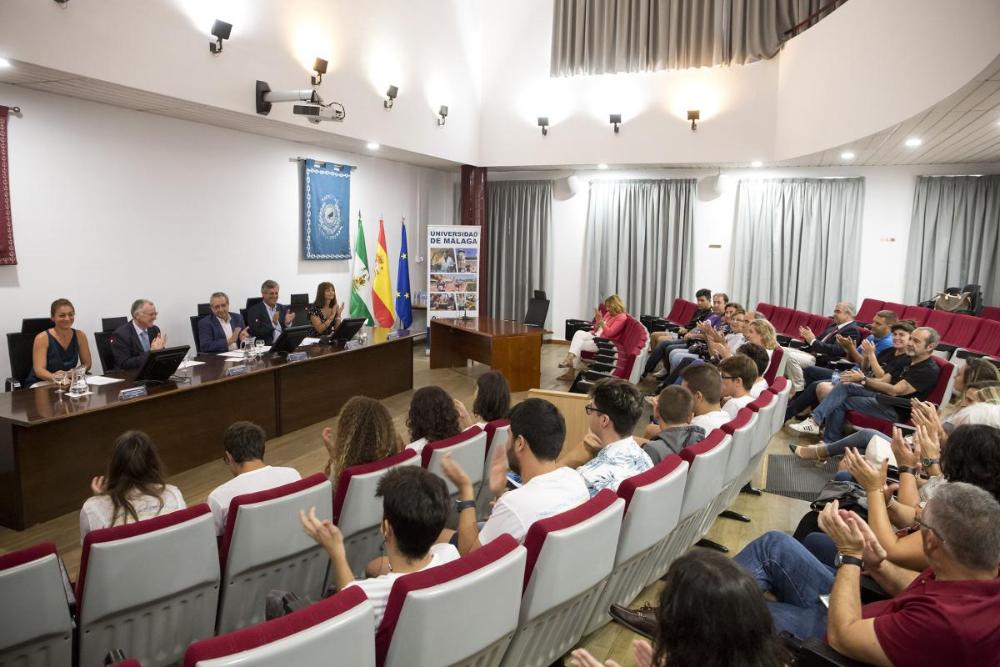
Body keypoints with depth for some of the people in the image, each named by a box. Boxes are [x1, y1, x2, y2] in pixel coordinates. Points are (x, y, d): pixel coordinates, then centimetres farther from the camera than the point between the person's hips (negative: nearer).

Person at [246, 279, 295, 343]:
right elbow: (255, 333, -9)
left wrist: (287, 323, -6)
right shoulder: (254, 310, 1)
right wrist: (273, 323, -18)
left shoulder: (283, 309, 15)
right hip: (266, 347, -4)